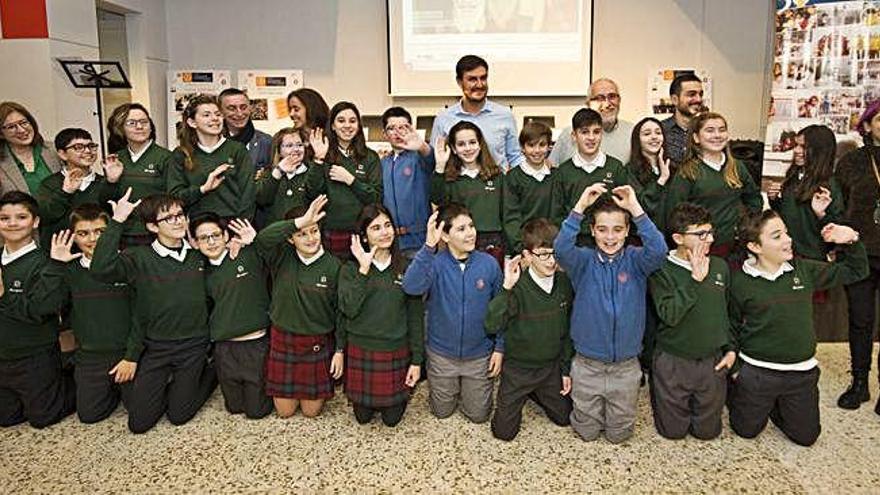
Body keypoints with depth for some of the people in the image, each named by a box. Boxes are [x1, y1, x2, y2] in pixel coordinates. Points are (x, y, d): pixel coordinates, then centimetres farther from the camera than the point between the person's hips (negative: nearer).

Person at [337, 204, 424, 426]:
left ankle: (400, 396, 41)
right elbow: (349, 310, -19)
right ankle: (368, 403, 45)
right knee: (363, 416, 12)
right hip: (360, 351, 0)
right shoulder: (350, 270, -5)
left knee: (392, 418, 10)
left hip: (397, 352, 0)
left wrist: (417, 360, -3)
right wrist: (364, 270, -22)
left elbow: (415, 316, -2)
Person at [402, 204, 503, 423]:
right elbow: (411, 287, -39)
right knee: (442, 411, 20)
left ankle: (468, 389, 45)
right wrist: (429, 246, -47)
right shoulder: (434, 263, -19)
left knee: (478, 414, 17)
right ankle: (452, 389, 50)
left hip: (479, 354, 1)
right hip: (442, 354, 0)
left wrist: (499, 347, -2)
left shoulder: (489, 264, -14)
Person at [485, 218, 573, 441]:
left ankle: (534, 393, 42)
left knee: (564, 417, 18)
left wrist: (566, 369, 6)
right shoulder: (517, 287, -24)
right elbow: (492, 326, -36)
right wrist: (507, 287, -44)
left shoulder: (564, 282, -10)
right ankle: (518, 397, 33)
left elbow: (568, 329, 2)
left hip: (552, 366, 4)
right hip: (518, 368, -4)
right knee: (504, 431, 4)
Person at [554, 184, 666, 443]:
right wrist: (580, 206, -36)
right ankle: (590, 411, 46)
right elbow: (561, 249, -30)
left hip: (626, 366, 1)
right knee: (587, 431, 16)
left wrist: (636, 208, -34)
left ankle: (616, 414, 49)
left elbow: (658, 251, -29)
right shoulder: (584, 261, -8)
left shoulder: (635, 260, -7)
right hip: (587, 365, 0)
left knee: (619, 433, 18)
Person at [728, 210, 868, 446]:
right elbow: (731, 327, -1)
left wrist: (851, 242, -8)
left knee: (806, 436, 14)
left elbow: (854, 271, 8)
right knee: (747, 431, 11)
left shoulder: (803, 269, -2)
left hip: (802, 372, 3)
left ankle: (775, 407, 39)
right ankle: (735, 393, 38)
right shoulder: (739, 282, -12)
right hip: (757, 373, -3)